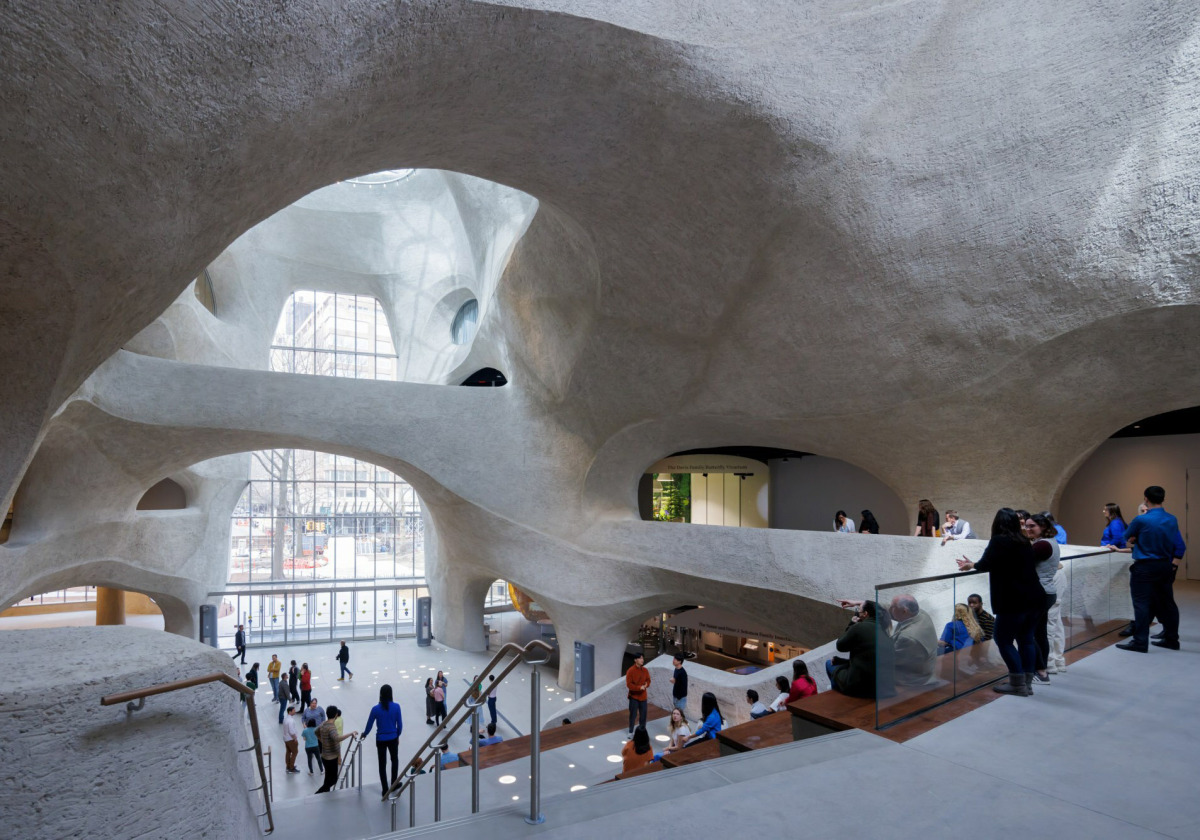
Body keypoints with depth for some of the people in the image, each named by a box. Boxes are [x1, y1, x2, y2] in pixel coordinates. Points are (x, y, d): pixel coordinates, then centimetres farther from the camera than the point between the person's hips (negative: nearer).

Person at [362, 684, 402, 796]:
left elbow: (369, 725, -4)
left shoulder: (376, 709, -14)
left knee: (382, 764, 12)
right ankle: (393, 783, 32)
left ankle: (385, 790, 17)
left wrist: (364, 734, 17)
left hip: (381, 739, -1)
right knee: (395, 759, 25)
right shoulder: (396, 706, -13)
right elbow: (399, 724, -6)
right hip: (393, 738, 1)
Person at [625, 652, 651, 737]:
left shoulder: (645, 670, 2)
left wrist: (645, 685, -15)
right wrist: (639, 687, -27)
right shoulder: (630, 671, -16)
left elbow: (648, 680, 8)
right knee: (633, 715, 3)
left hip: (643, 696, 5)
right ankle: (631, 732, 18)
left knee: (643, 714, 11)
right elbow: (629, 684, -18)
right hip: (634, 696, -5)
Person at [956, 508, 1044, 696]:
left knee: (1004, 640, 1)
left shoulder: (999, 540, -11)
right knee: (1026, 639, 13)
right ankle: (1027, 683, 19)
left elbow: (986, 564, -17)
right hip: (1032, 597, 8)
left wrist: (972, 565, 4)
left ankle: (1018, 685, 3)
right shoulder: (1023, 541, 11)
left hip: (1014, 601, -8)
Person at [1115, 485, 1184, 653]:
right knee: (1166, 603, 16)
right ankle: (1171, 639, 26)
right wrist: (1174, 565, 18)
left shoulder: (1141, 520, -17)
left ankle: (1140, 642, 1)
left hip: (1144, 568, -7)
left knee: (1142, 604, -2)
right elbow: (1180, 547, 11)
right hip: (1165, 567, 7)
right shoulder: (1172, 520, 2)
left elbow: (1127, 537, -1)